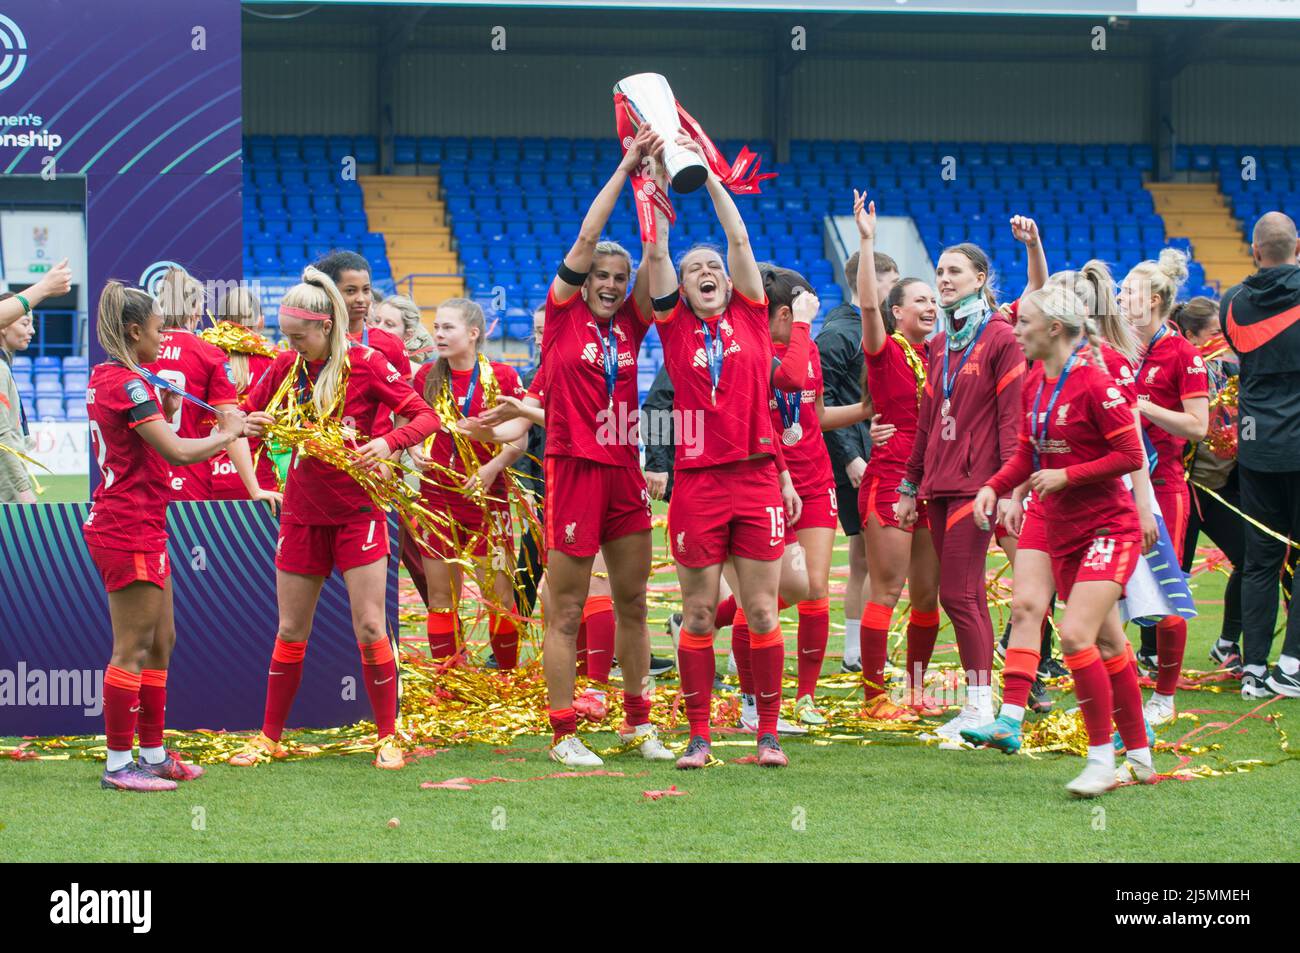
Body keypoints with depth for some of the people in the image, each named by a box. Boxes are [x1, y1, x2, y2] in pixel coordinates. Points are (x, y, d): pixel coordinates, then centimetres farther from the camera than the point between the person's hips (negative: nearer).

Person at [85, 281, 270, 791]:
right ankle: (118, 763, -1)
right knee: (132, 648, -5)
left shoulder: (106, 378, 14)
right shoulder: (128, 384, -17)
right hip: (129, 529, -10)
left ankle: (153, 754, 21)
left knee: (160, 643, 15)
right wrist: (227, 432, -7)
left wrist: (163, 409, 9)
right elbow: (179, 452, -21)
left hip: (139, 527, 10)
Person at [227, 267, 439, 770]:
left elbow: (426, 417, -10)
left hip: (357, 511, -4)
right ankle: (269, 737, 18)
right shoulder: (285, 368, 2)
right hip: (303, 512, 4)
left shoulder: (367, 365, -11)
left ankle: (387, 737, 4)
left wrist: (388, 441, -28)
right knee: (290, 631, 9)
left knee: (369, 626, -6)